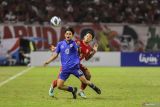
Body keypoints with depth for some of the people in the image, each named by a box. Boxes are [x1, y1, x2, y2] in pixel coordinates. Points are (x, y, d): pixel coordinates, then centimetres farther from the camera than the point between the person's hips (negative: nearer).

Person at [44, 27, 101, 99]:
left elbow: (76, 50, -12)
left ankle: (94, 88, 26)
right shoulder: (60, 44, 9)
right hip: (65, 68, 3)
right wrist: (48, 62, 8)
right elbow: (55, 54, 14)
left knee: (84, 81, -7)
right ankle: (73, 90, 22)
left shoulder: (74, 43, 3)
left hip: (74, 67, -3)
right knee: (59, 86, -4)